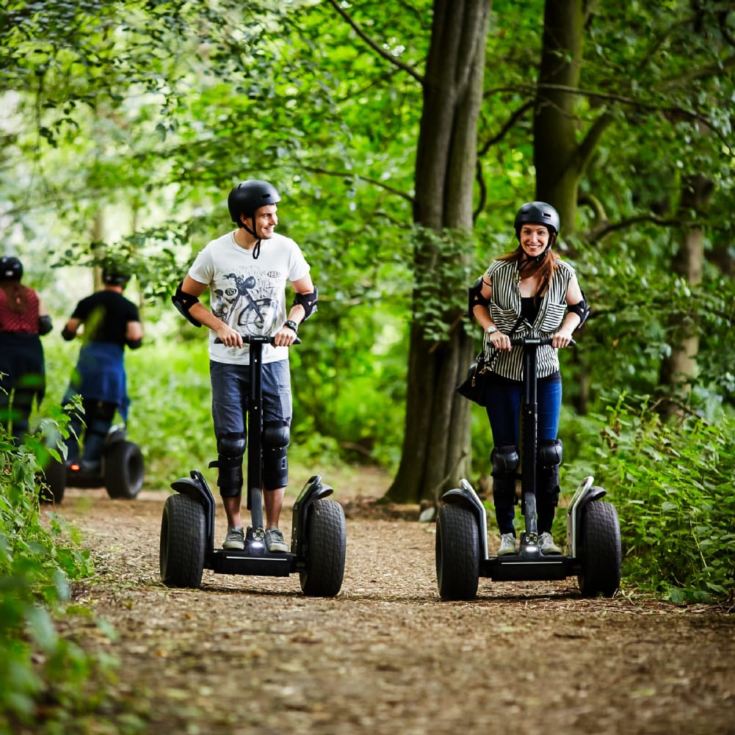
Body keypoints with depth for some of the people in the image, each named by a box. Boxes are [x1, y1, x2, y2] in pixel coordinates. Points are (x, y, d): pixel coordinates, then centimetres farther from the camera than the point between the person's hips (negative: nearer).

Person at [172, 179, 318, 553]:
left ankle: (272, 529, 3)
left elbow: (307, 294, 9)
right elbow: (184, 297, 3)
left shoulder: (285, 249, -4)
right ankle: (234, 528, 10)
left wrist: (291, 324, -11)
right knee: (231, 444, -2)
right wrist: (218, 326, -12)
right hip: (228, 361, -1)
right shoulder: (215, 253, -7)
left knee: (276, 441, -5)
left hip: (273, 359, 1)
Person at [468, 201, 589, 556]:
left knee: (547, 453, -1)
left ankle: (545, 533, 10)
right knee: (505, 456, 3)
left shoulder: (564, 274, -4)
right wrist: (492, 330, -9)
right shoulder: (499, 270, -7)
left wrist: (566, 329, -9)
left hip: (545, 374, 1)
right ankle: (506, 536, 11)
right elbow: (476, 300, 7)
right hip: (502, 374, -1)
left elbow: (579, 308, 11)